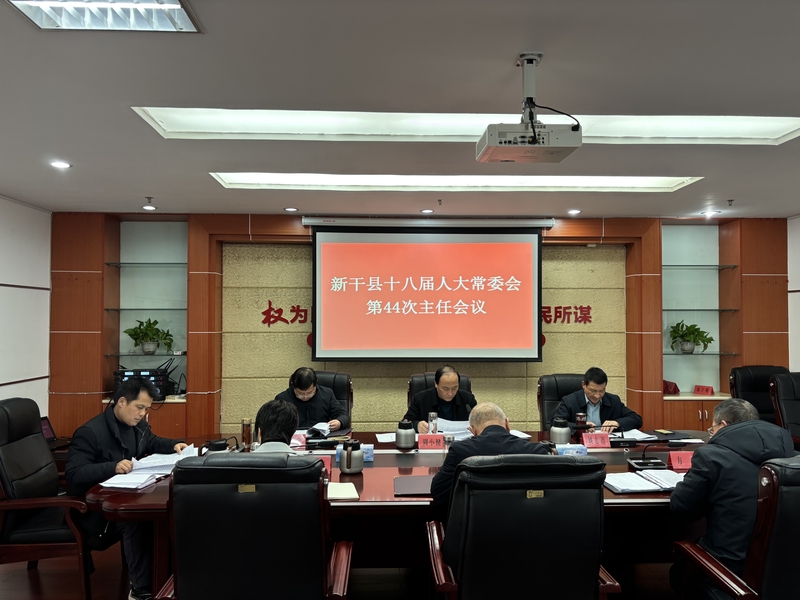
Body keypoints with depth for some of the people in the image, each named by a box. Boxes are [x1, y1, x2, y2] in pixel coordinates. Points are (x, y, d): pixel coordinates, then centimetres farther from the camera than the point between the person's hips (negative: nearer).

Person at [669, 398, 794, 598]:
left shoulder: (710, 455, -17)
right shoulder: (784, 447, -1)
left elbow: (680, 508, -8)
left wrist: (695, 476, 8)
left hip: (732, 568, -6)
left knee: (678, 571, 25)